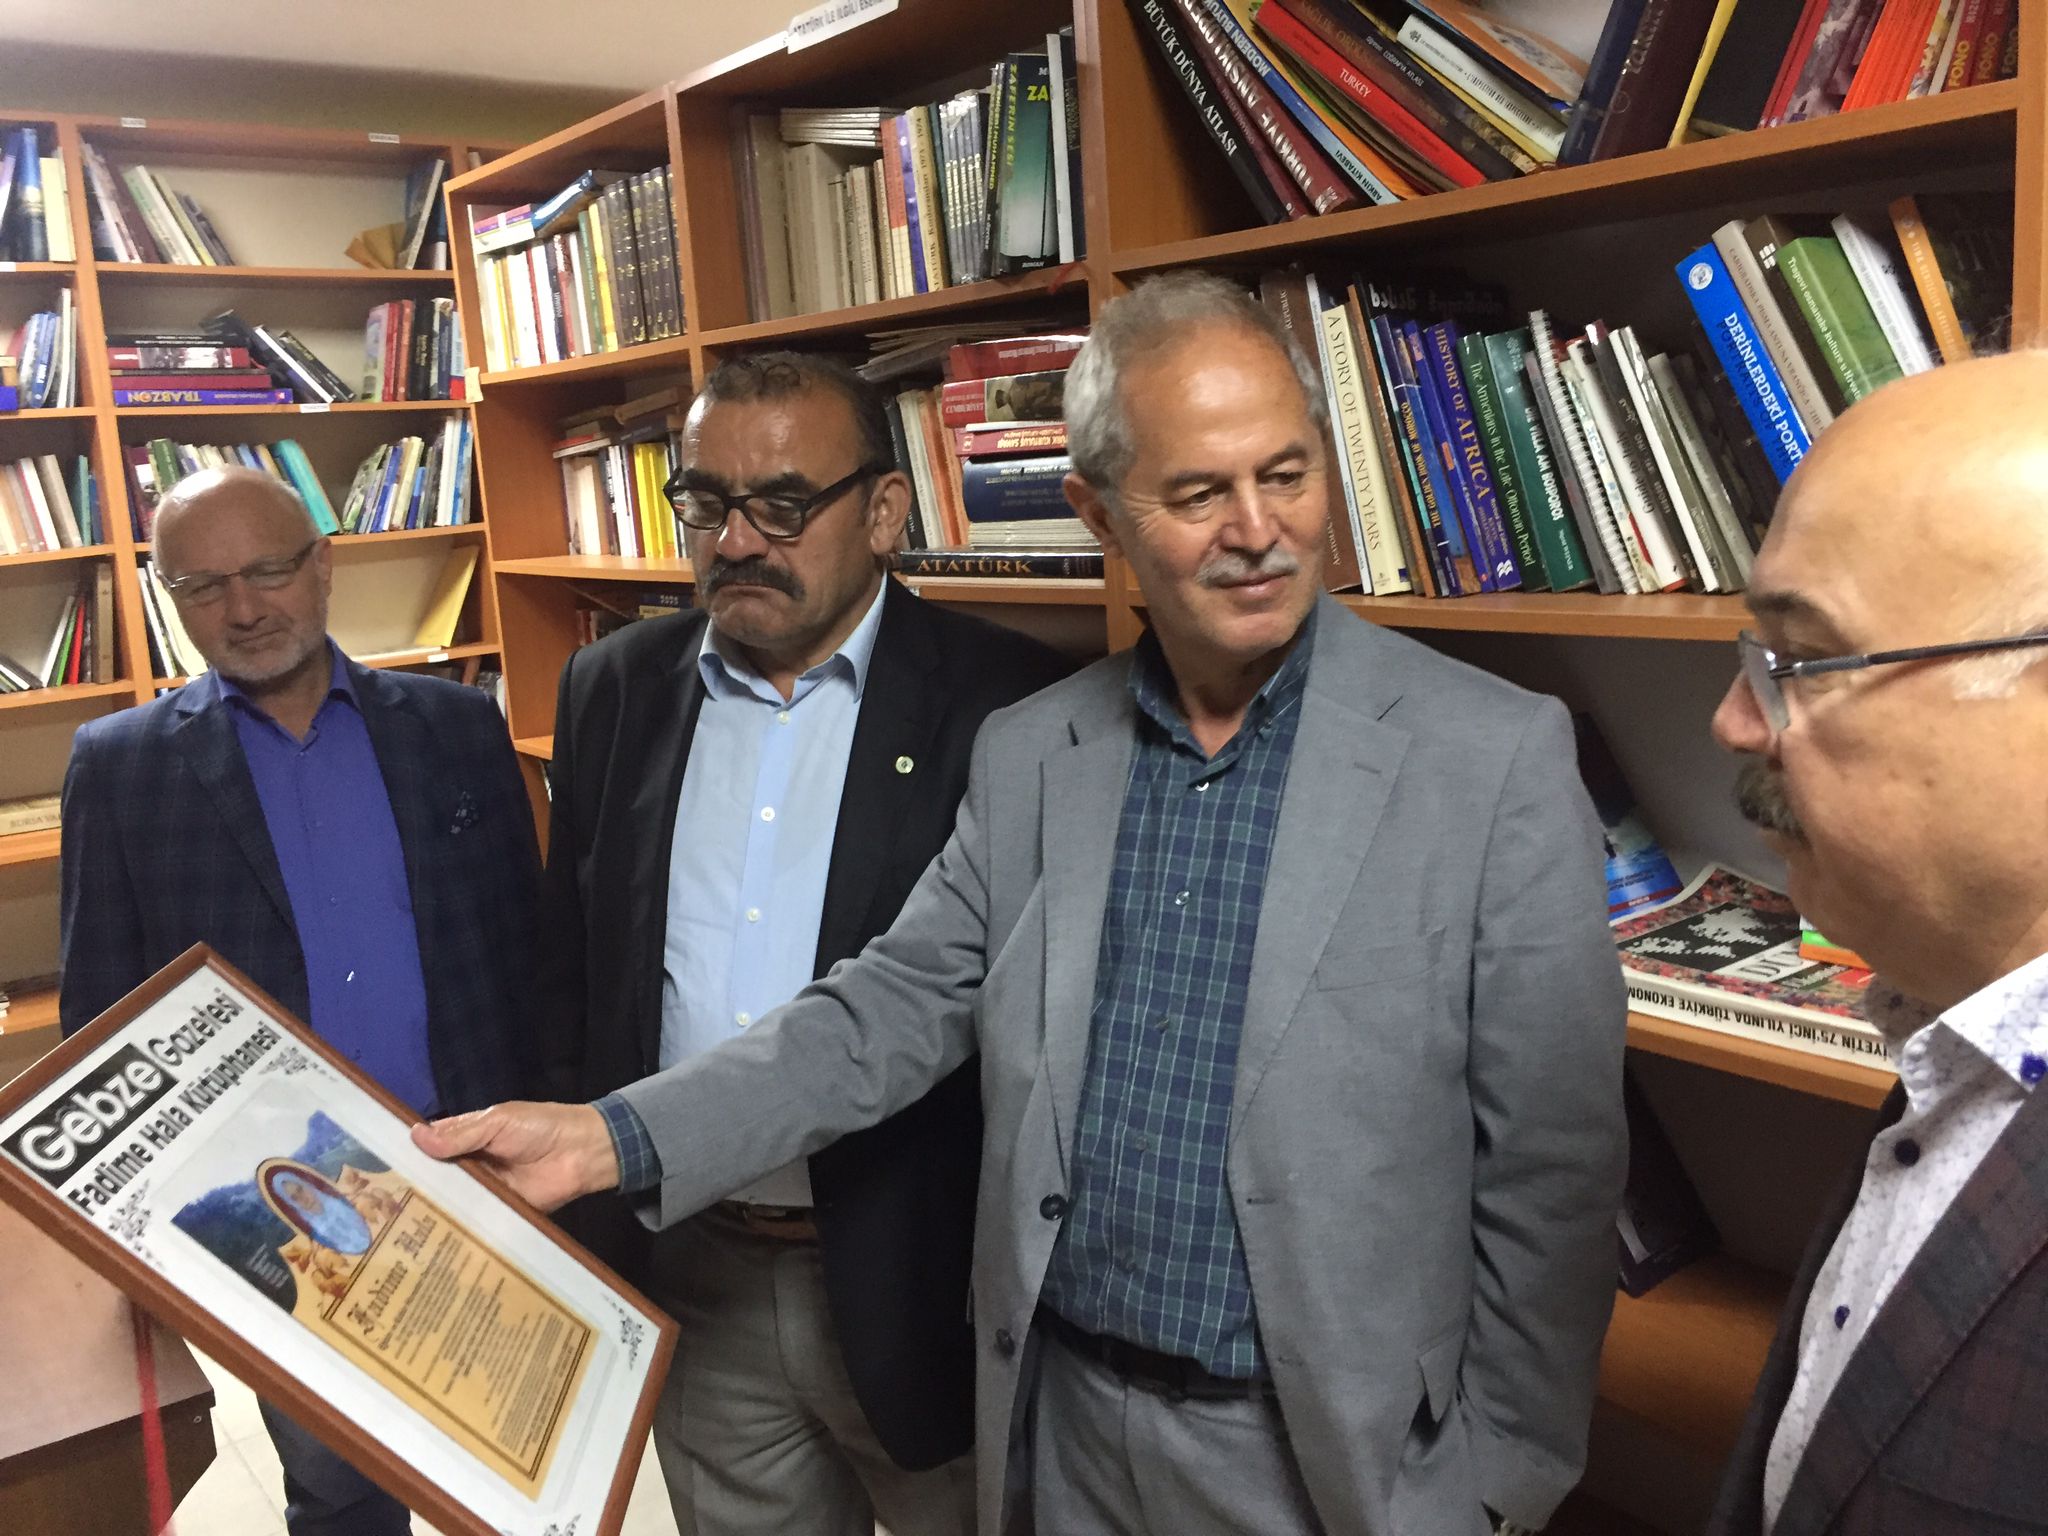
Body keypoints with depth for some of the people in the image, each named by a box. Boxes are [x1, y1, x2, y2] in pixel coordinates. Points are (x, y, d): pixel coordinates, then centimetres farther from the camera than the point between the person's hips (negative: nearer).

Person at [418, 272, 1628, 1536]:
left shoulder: (1498, 762, -14)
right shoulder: (1027, 759, -1)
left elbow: (1550, 1167, -10)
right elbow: (894, 1007, 2)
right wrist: (614, 1139, -8)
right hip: (1064, 1426, 4)